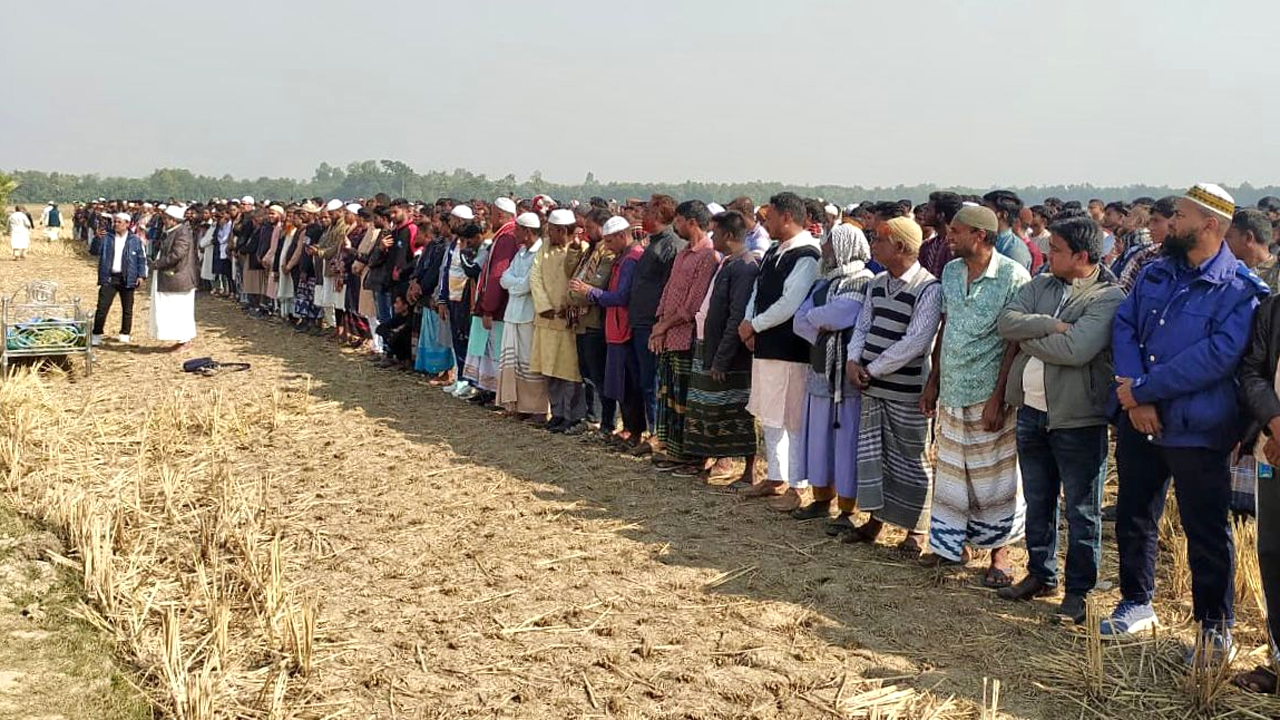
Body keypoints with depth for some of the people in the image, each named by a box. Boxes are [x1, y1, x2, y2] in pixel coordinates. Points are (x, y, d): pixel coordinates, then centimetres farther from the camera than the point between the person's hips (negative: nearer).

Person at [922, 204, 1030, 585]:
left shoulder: (1013, 275, -13)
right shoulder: (951, 271, 6)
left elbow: (1016, 341, -13)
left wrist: (998, 398, -17)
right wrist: (933, 382, 11)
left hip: (989, 394, -6)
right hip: (952, 391, 6)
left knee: (995, 475, 4)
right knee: (952, 470, 13)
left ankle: (999, 554, 17)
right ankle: (951, 544, 26)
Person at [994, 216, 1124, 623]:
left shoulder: (1109, 297, -13)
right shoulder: (1041, 285, 8)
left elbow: (1075, 349, -25)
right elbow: (1007, 322, -6)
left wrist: (1027, 338, -11)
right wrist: (1051, 325, -19)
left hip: (1077, 417, -6)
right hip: (1031, 410, 7)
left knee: (1082, 509, 5)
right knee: (1037, 501, 18)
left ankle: (1079, 590, 17)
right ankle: (1040, 575, 33)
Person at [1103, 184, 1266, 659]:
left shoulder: (1239, 290, -11)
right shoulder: (1156, 274, 8)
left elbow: (1218, 356, -22)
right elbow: (1125, 327, 0)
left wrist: (1143, 390, -20)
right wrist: (1135, 400, -14)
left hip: (1196, 428, -6)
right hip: (1138, 420, 6)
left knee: (1206, 530, 4)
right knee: (1133, 516, 16)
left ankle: (1215, 625, 21)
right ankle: (1137, 602, 35)